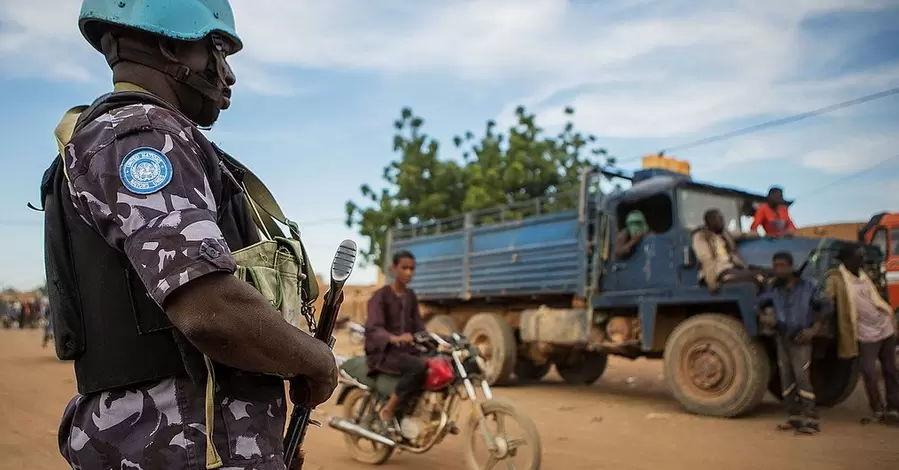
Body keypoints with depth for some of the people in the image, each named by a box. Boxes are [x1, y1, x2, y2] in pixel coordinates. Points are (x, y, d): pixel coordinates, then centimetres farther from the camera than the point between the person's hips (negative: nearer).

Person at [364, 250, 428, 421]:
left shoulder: (411, 296, 13)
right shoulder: (380, 296, -8)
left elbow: (418, 326, 10)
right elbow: (372, 329, -21)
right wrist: (395, 338, -40)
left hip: (407, 350, 6)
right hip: (382, 351, -6)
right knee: (419, 366, -33)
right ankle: (388, 410, -18)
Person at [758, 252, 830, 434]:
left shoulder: (808, 287, -5)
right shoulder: (774, 291, 5)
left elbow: (825, 306, -3)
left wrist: (814, 329, -10)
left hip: (800, 340, -4)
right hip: (782, 339, 5)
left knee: (802, 378, -11)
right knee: (786, 379, 6)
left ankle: (810, 420, -7)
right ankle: (795, 416, 15)